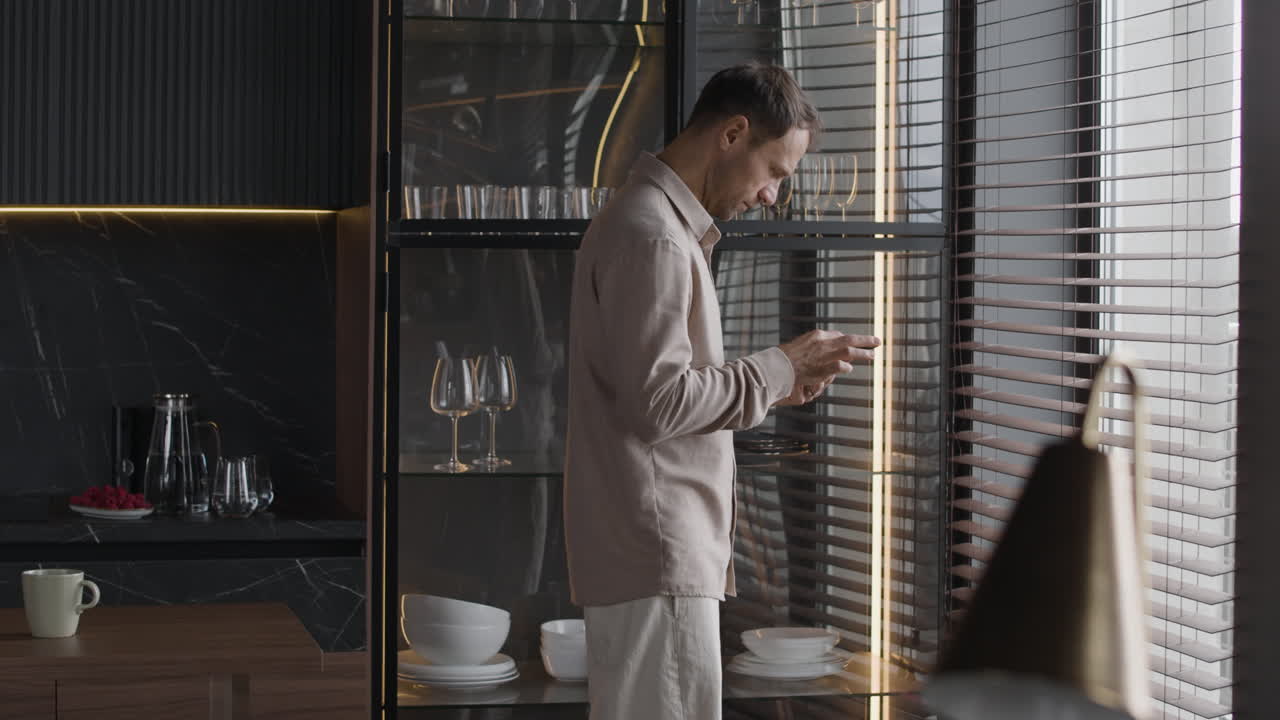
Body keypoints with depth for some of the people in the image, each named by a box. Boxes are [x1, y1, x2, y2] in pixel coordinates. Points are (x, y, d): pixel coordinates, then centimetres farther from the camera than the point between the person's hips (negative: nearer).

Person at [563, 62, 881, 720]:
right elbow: (656, 401, -19)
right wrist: (780, 368, -9)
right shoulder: (651, 236, -13)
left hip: (656, 550, 10)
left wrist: (772, 382, 11)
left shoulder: (654, 222, 20)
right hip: (655, 553, -10)